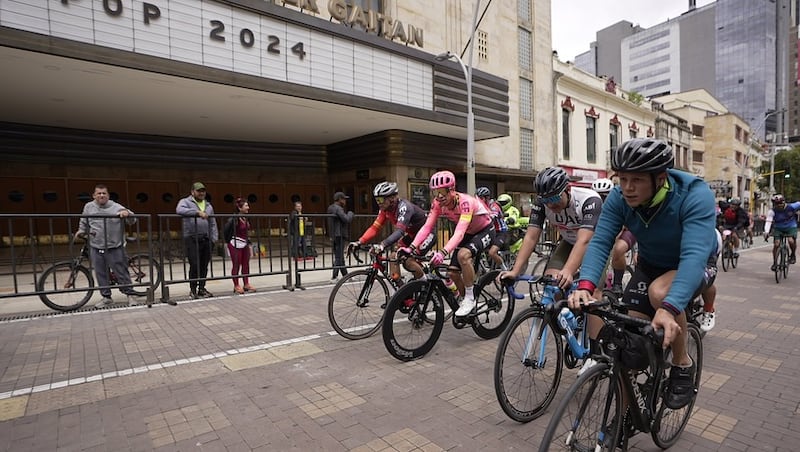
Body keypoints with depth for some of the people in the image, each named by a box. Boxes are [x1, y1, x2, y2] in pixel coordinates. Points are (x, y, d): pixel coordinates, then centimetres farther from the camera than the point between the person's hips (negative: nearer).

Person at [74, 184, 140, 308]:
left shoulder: (116, 207, -2)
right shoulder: (88, 207, 10)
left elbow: (132, 220, -6)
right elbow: (83, 223, 26)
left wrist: (127, 213, -26)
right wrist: (80, 231, 9)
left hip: (115, 247, -3)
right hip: (96, 248, 4)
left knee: (121, 272, -1)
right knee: (101, 274, 10)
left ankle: (130, 294, 8)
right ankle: (106, 297, 22)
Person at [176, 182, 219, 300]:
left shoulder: (208, 205, 19)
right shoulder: (186, 202, 3)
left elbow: (213, 224, 18)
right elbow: (179, 210, -21)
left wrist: (214, 238, 8)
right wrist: (197, 212, -28)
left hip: (206, 239, 5)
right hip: (192, 239, -5)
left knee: (204, 266, 7)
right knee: (195, 265, -6)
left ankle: (202, 289, 19)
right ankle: (193, 290, 9)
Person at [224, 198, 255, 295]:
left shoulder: (246, 218, 4)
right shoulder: (234, 219, -18)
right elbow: (225, 230, -17)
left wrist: (248, 241, 13)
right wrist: (228, 241, -5)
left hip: (245, 244, 7)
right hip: (235, 244, -7)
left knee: (246, 264, 11)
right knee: (236, 265, 2)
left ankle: (246, 284, 20)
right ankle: (236, 286, 12)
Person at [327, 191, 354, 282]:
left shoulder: (330, 208, 14)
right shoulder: (338, 208, -16)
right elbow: (347, 219, -24)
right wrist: (350, 213, -7)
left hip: (334, 235, 10)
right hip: (339, 235, -10)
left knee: (339, 256, 14)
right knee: (339, 257, -5)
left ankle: (345, 275, 24)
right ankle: (334, 277, -2)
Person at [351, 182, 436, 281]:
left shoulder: (404, 206, -31)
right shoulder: (385, 209, -8)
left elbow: (400, 231, -45)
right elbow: (375, 227, -10)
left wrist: (382, 244, -59)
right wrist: (359, 242, -24)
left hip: (427, 234, -8)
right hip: (412, 235, 8)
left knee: (409, 262, -20)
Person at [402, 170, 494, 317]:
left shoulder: (465, 202, -35)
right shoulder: (438, 204, -17)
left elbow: (459, 232, -45)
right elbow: (427, 227, -21)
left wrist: (443, 252, -59)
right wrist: (411, 247, -34)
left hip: (485, 231, -7)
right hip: (468, 233, 7)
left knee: (463, 254, -35)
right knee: (452, 273, -3)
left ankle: (470, 299, -17)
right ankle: (468, 302, 23)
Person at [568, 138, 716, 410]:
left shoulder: (695, 195, -31)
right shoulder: (619, 199, -21)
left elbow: (694, 255, -42)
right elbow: (599, 242, -26)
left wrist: (669, 309, -56)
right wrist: (585, 286, -45)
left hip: (692, 267, -3)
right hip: (650, 265, 3)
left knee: (660, 293, -36)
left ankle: (683, 364, -7)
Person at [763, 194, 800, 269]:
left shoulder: (791, 207, -21)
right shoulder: (772, 211, -23)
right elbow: (768, 221, -33)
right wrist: (766, 232, -47)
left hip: (791, 227, 0)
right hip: (778, 229, 0)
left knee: (791, 241, -24)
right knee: (776, 244, -11)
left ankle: (793, 255, 7)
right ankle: (775, 263, 2)